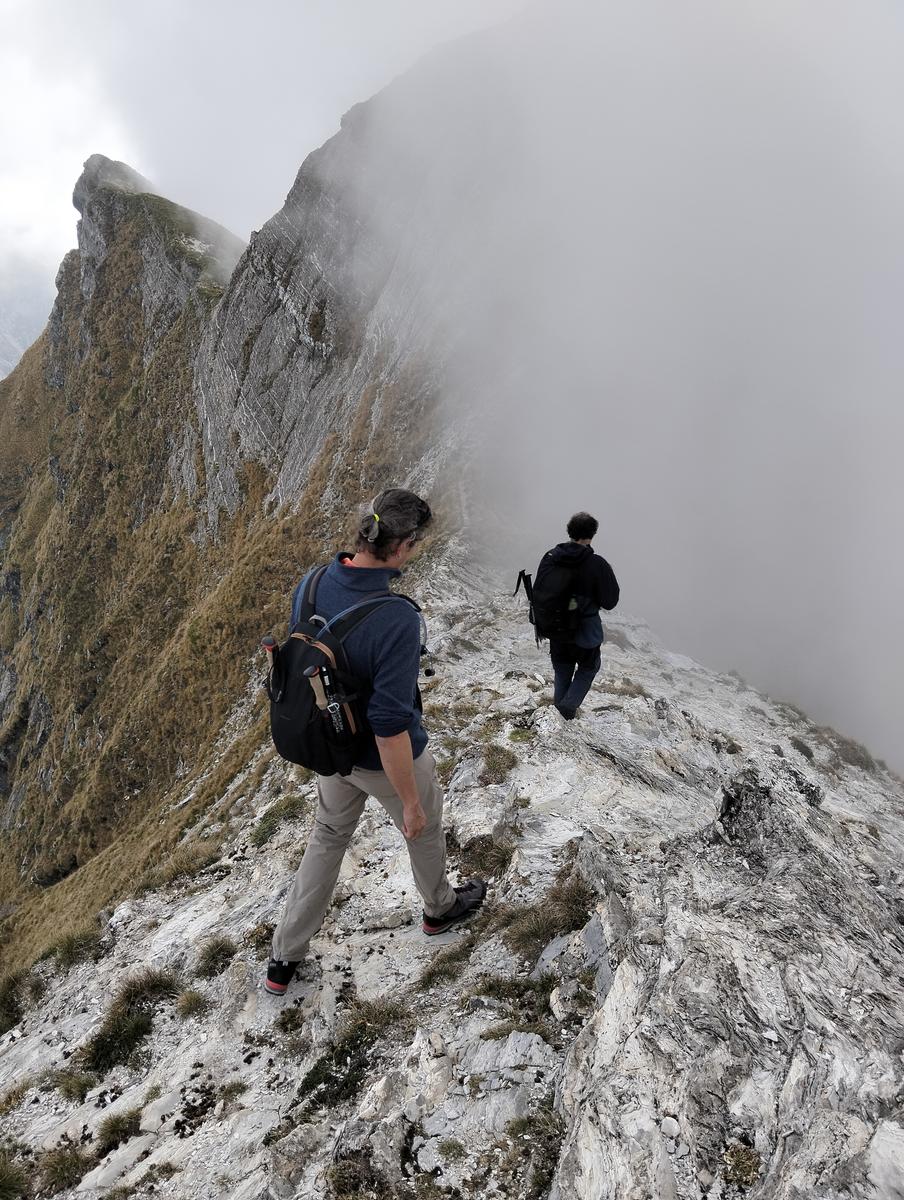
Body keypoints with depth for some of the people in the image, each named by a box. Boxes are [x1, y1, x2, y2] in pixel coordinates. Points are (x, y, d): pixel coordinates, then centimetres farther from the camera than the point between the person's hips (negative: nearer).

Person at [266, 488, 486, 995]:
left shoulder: (310, 587, -14)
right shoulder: (397, 620, -37)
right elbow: (390, 725, -33)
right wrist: (410, 801, -19)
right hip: (389, 758, -6)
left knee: (328, 838, 27)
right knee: (426, 828, 25)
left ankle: (285, 958, 38)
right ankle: (441, 908, 55)